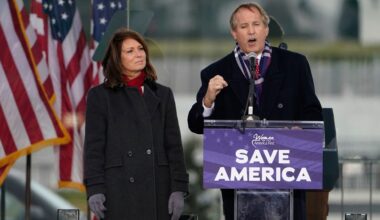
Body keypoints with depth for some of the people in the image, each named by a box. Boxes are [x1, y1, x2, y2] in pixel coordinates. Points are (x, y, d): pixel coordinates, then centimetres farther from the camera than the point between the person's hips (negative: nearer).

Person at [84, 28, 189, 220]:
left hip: (157, 189, 3)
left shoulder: (162, 95, 15)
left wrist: (178, 189, 2)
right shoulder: (100, 96, 7)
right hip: (119, 191, -3)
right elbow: (94, 146, 2)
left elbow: (174, 145, 11)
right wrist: (94, 189, -8)